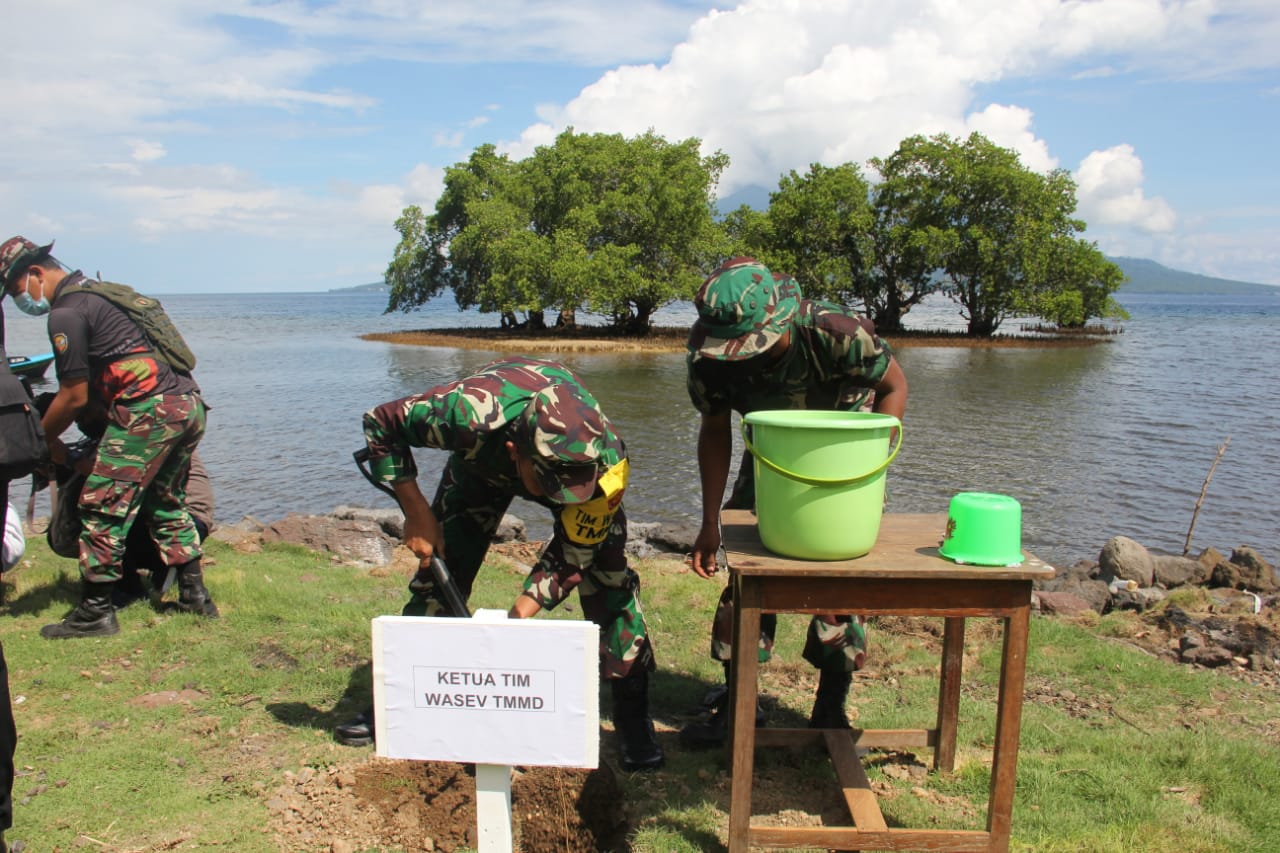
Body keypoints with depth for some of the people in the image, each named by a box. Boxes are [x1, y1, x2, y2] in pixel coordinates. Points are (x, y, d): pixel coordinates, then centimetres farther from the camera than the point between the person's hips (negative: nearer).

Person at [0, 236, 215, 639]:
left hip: (149, 410, -10)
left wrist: (44, 440, 11)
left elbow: (75, 396, -6)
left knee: (103, 507, 0)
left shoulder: (66, 313, -6)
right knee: (164, 504, 20)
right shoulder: (98, 293, 24)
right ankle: (195, 597, 22)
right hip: (190, 403, 10)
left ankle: (94, 613, 6)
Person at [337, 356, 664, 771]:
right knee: (439, 569, -4)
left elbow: (571, 555, -27)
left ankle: (633, 720, -1)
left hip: (580, 463, 0)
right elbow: (380, 423, -25)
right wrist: (416, 513, -28)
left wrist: (518, 615, -36)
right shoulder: (468, 414, -45)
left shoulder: (608, 460, -41)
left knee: (607, 575, -15)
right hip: (483, 461, 1)